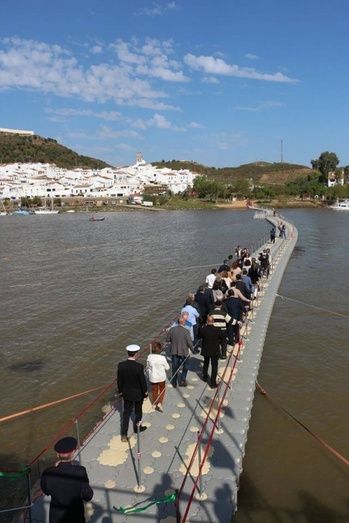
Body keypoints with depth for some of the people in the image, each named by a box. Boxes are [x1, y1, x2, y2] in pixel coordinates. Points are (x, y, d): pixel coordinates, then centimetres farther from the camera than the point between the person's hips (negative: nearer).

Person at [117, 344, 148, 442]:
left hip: (126, 393, 3)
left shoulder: (121, 365, -15)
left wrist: (120, 391, 11)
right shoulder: (139, 366, -27)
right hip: (138, 393, -3)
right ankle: (137, 427, 42)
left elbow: (119, 380, -4)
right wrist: (145, 392, 0)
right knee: (138, 411, 21)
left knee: (126, 413, 15)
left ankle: (124, 434, 14)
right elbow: (142, 381, -17)